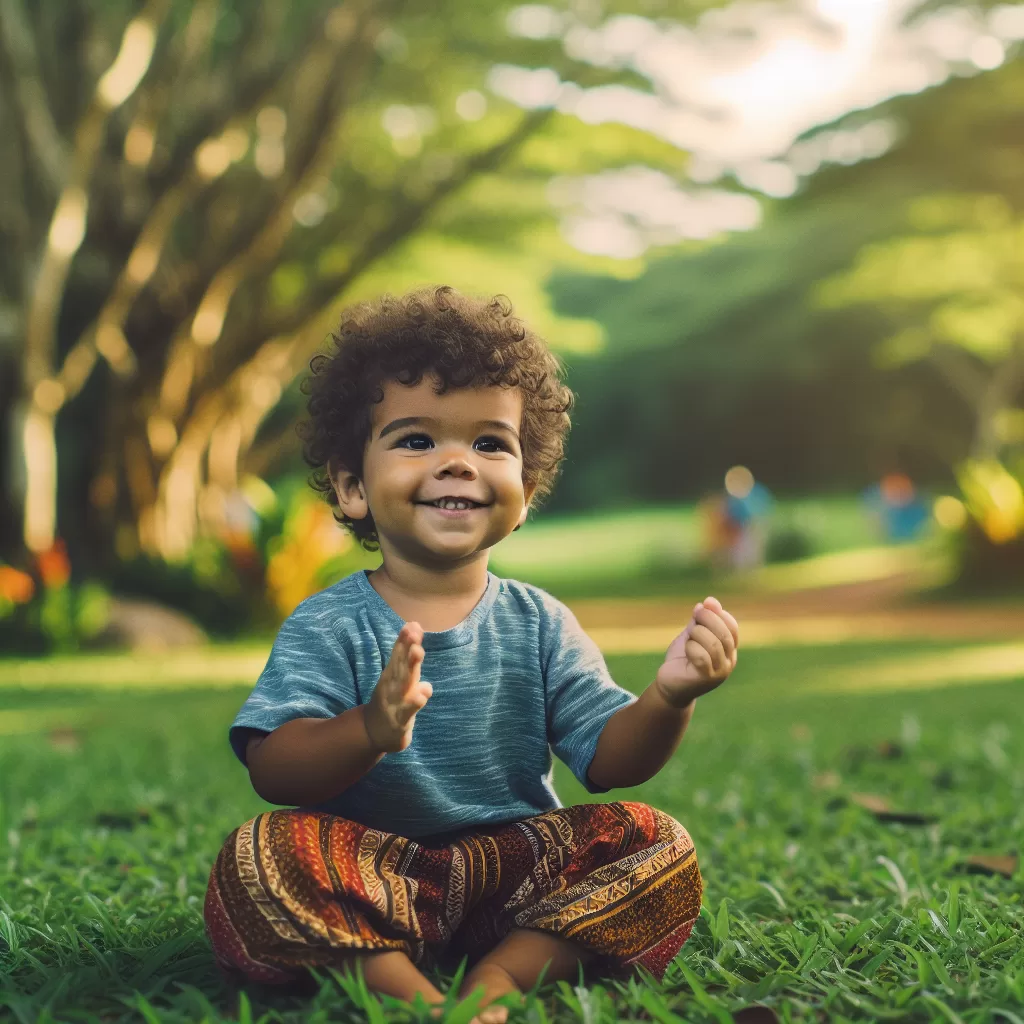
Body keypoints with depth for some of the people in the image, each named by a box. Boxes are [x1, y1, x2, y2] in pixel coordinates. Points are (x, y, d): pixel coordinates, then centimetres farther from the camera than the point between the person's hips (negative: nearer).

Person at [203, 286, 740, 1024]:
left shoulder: (538, 624, 4)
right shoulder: (329, 627, -5)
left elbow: (609, 759, -1)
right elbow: (272, 769, -17)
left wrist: (668, 699, -23)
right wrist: (368, 731, -38)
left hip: (517, 877, 3)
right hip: (374, 884, -3)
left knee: (658, 846, -16)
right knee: (261, 859, -29)